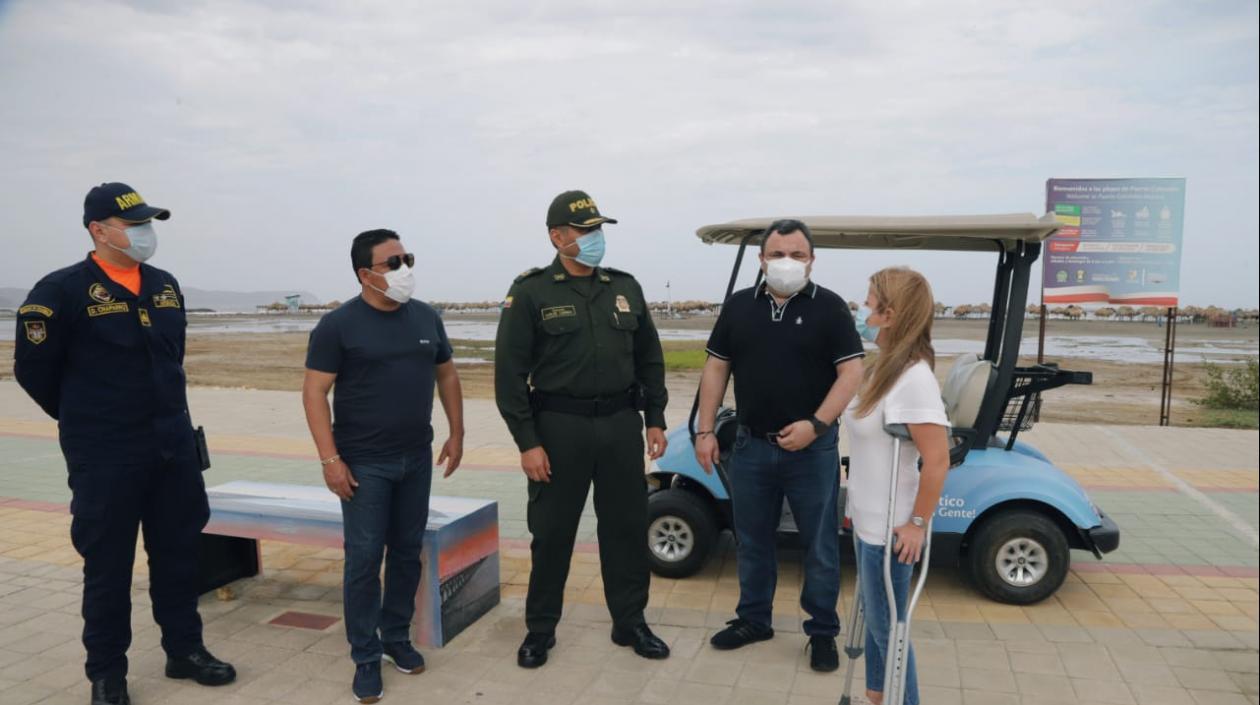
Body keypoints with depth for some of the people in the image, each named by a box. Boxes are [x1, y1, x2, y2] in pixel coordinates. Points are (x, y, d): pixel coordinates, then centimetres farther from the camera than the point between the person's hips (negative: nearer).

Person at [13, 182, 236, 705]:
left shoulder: (165, 286, 8)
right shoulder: (62, 290, -10)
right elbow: (33, 369, -4)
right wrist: (86, 420, 6)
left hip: (175, 446, 5)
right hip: (104, 456, -5)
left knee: (178, 553, 13)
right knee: (107, 564, 7)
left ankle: (185, 651, 28)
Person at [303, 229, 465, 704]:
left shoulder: (426, 317, 5)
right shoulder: (339, 325, -9)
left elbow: (447, 375, 14)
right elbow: (314, 392, -10)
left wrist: (456, 434, 9)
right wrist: (330, 459, -16)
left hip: (417, 459, 5)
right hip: (364, 463, -4)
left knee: (407, 551, 12)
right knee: (364, 559, -1)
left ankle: (397, 638, 28)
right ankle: (366, 657, 12)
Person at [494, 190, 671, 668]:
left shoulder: (626, 288, 8)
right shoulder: (531, 293, -5)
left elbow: (649, 359, 13)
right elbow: (509, 373, -8)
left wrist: (655, 419, 7)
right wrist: (527, 442, -12)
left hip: (621, 423, 4)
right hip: (559, 426, -3)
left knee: (627, 528, 11)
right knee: (552, 533, 7)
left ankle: (630, 623, 27)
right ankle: (540, 629, 25)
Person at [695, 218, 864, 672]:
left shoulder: (830, 307, -4)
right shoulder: (738, 306, 6)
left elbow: (852, 372, -9)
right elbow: (716, 368, 8)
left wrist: (816, 424, -20)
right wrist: (705, 430, 2)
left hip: (812, 449, -3)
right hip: (751, 446, 3)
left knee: (820, 545, 7)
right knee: (752, 540, 15)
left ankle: (823, 631, 23)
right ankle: (753, 619, 32)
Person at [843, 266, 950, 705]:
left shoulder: (913, 377, -24)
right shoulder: (885, 367, 5)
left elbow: (937, 460, -26)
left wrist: (918, 523, -19)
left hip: (889, 527, -9)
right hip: (868, 519, 9)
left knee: (886, 626, 7)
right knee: (873, 617, 21)